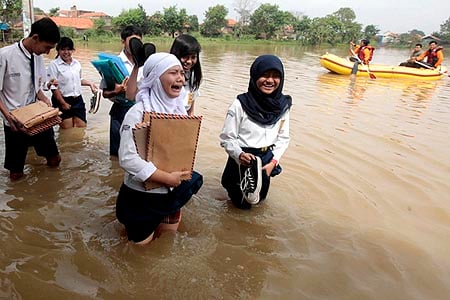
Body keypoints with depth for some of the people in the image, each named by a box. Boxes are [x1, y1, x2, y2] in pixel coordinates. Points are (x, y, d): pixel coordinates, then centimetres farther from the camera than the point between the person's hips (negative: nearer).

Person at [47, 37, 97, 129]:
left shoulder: (77, 63, 9)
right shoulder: (54, 65, -9)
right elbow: (53, 87, -13)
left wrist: (90, 83, 8)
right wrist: (63, 103, -16)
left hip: (78, 100, 6)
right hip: (62, 100, -5)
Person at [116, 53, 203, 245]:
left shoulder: (179, 109, -3)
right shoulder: (138, 112, -23)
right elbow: (127, 158, -29)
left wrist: (178, 175, -11)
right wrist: (168, 178, -25)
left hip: (172, 192, 6)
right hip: (141, 194, -5)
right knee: (142, 242, 16)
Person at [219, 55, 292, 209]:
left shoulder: (283, 105, -9)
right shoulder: (240, 104, -21)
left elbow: (283, 138, -1)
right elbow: (226, 138, -15)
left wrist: (273, 162, -12)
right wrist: (240, 154, -31)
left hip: (267, 160, 4)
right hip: (243, 159, -4)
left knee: (259, 198, 26)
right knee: (244, 203, 10)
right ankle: (231, 182, 32)